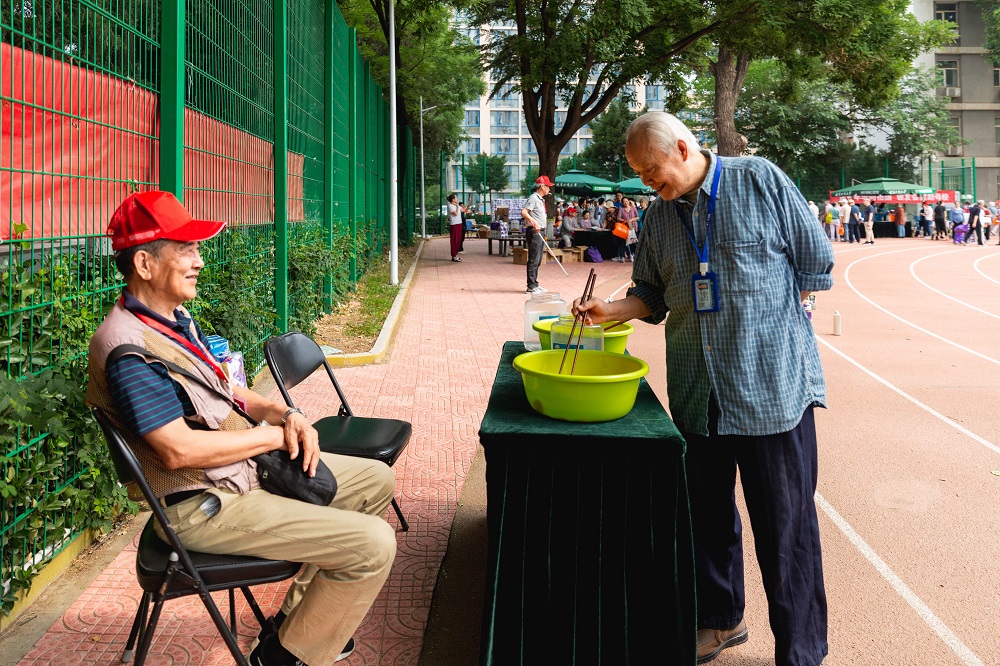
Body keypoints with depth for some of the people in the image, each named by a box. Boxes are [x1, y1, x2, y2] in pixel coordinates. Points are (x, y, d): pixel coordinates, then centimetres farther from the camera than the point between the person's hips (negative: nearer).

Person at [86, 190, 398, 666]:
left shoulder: (177, 320, 10)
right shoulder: (128, 348, -22)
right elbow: (177, 449, -29)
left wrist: (283, 413, -2)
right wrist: (276, 435, -18)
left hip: (243, 467, 10)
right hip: (204, 507, -10)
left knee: (376, 480, 13)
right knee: (373, 544, -18)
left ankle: (297, 616, 20)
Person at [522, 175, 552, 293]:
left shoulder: (540, 199, 20)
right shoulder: (533, 198, -11)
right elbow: (523, 212, -24)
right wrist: (534, 222, -37)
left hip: (540, 232, 10)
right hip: (534, 232, -10)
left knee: (537, 261, 13)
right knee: (534, 260, -9)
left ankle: (535, 284, 19)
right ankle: (531, 287, -7)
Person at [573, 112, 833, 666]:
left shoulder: (761, 181, -3)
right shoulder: (659, 217, 10)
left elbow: (816, 260, 1)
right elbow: (652, 294, 15)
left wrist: (769, 315, 1)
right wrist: (612, 310, -3)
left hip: (773, 385, -5)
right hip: (696, 392, 5)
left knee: (784, 522, 1)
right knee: (707, 514, 15)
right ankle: (721, 619, 36)